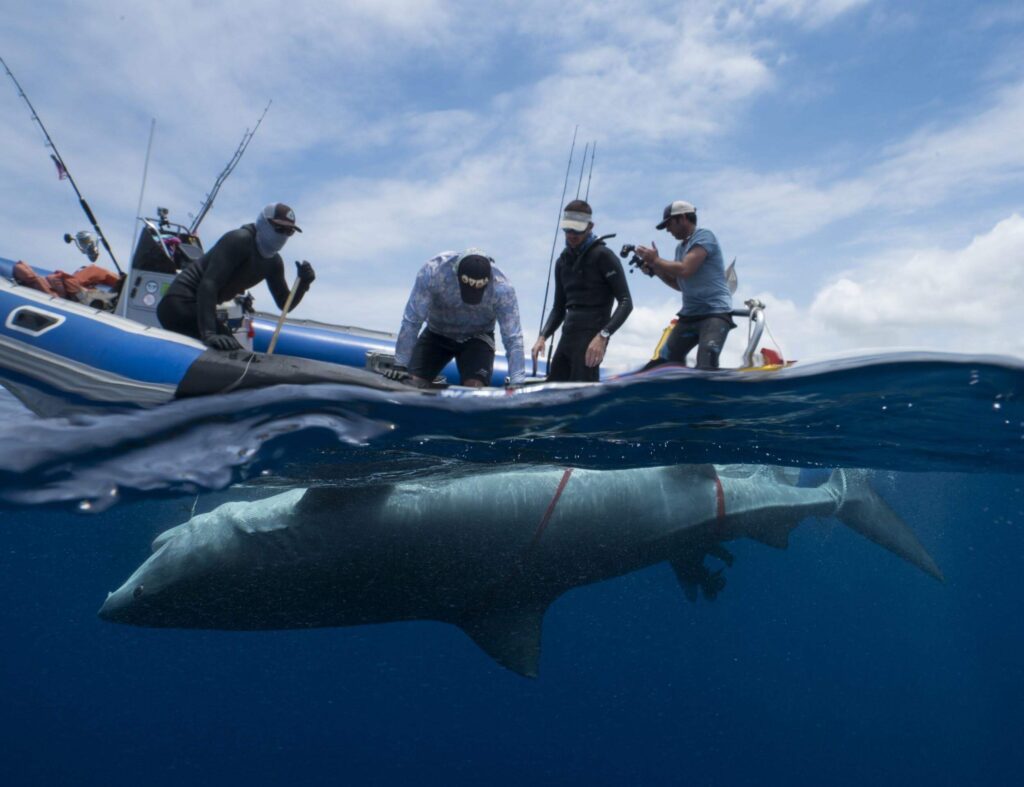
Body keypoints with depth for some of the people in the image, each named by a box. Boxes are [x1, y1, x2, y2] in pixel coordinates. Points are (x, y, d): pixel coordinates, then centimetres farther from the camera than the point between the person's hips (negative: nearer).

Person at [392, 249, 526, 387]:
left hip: (476, 339, -1)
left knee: (475, 390, -24)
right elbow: (411, 321, -24)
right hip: (437, 334, 1)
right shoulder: (433, 271, -31)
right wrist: (400, 365, -23)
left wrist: (517, 383, -33)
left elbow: (513, 338, -26)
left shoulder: (502, 288, -31)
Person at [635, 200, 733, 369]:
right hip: (690, 314, 9)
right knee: (663, 364, 7)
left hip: (715, 312, -9)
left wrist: (656, 260, -7)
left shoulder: (704, 236, -8)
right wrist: (655, 269, 10)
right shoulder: (680, 248, 16)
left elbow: (685, 270, -21)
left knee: (705, 368, -25)